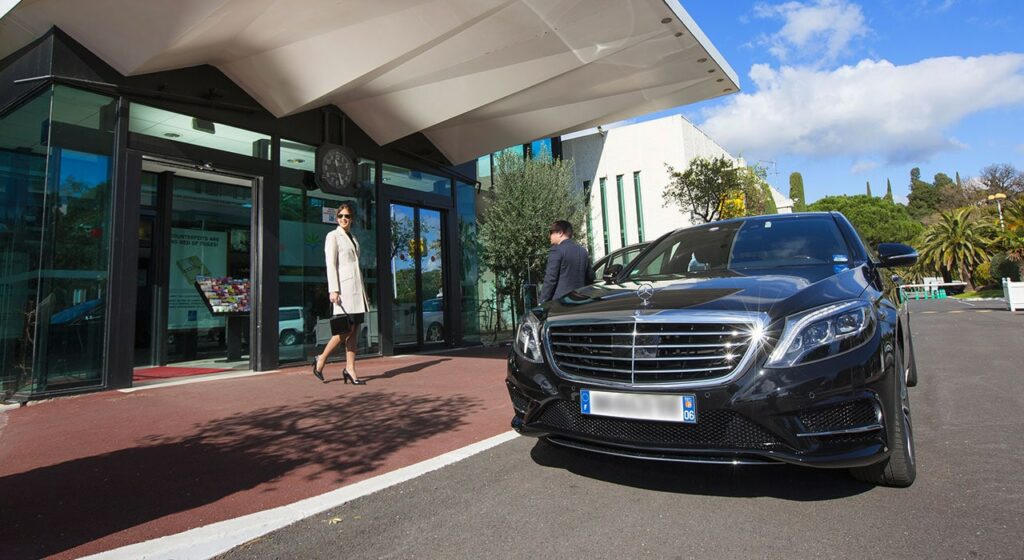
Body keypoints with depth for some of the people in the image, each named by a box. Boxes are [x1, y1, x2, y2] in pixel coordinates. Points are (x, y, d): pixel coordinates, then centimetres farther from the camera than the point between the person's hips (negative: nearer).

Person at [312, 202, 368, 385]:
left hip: (356, 287, 7)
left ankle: (350, 370, 5)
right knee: (346, 330, -10)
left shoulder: (353, 238, 21)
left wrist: (363, 291, 17)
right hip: (343, 286, -7)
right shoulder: (333, 236, 1)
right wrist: (333, 290, -16)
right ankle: (321, 360, 7)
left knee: (354, 330, 2)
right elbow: (331, 265, -8)